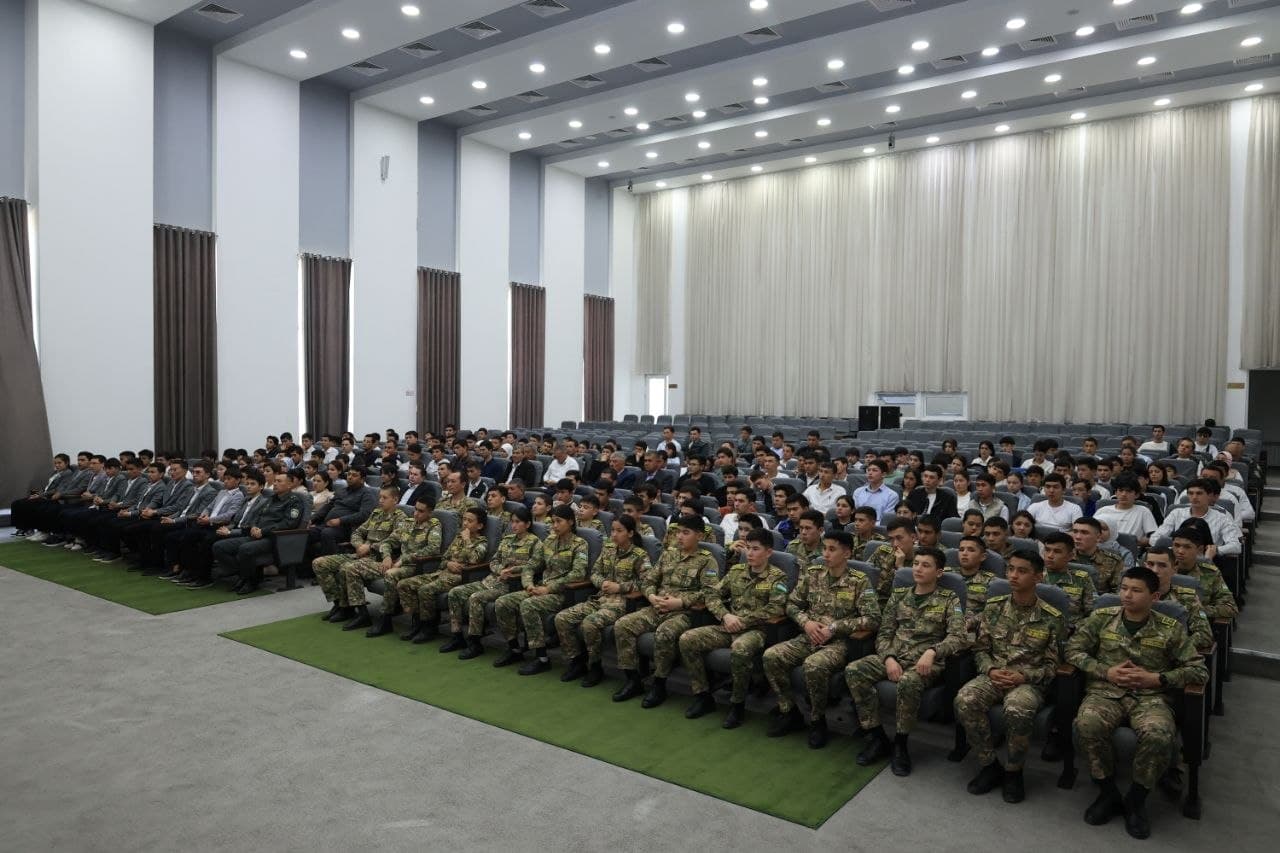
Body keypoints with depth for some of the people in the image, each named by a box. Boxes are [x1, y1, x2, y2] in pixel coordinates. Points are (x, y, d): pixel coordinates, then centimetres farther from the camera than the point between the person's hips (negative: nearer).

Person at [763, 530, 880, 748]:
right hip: (809, 638, 5)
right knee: (771, 656, -20)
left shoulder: (860, 581, -5)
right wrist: (806, 622, -7)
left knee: (814, 665, -35)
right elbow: (792, 604, 14)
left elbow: (873, 619, -11)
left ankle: (817, 721, -9)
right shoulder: (811, 574, 8)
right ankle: (789, 711, 0)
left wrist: (833, 627, -15)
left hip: (839, 642, -5)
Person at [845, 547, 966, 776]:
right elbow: (884, 633, 11)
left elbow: (958, 637, -10)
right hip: (894, 655, 4)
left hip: (926, 661, -4)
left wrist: (932, 651, -28)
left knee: (908, 682, -38)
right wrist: (889, 659, -9)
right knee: (853, 671, -21)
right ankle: (876, 738, -9)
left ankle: (900, 744, -15)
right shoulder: (899, 594, 14)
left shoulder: (949, 599, 3)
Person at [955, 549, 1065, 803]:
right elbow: (980, 648, 10)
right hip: (994, 675, 3)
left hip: (1029, 681, -3)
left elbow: (1052, 665, 2)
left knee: (1018, 710, -37)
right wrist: (990, 670, -10)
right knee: (965, 700, -28)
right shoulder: (993, 607, 5)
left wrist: (1024, 677, -14)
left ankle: (1013, 771, -8)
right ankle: (989, 764, -6)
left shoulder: (1052, 618, -3)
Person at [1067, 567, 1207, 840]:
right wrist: (1106, 672, -8)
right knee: (1087, 725, -33)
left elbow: (1199, 670, 4)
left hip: (1150, 696, 0)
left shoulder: (1171, 628, 5)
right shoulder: (1101, 617, 6)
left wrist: (1157, 679, -9)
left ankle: (1136, 800, -7)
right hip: (1105, 691, 0)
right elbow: (1073, 650, 6)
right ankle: (1109, 793, -6)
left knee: (1159, 735, -35)